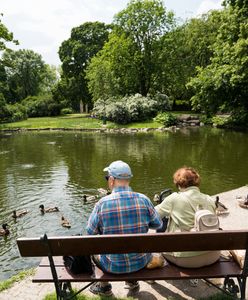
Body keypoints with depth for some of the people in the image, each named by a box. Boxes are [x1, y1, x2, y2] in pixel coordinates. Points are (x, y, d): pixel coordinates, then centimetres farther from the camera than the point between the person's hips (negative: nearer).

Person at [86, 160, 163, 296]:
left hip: (114, 265, -2)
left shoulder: (102, 203, -19)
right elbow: (158, 224, 0)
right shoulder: (143, 199, -14)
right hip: (141, 262, 2)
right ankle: (132, 280, 47)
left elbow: (90, 232, -7)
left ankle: (104, 286, 45)